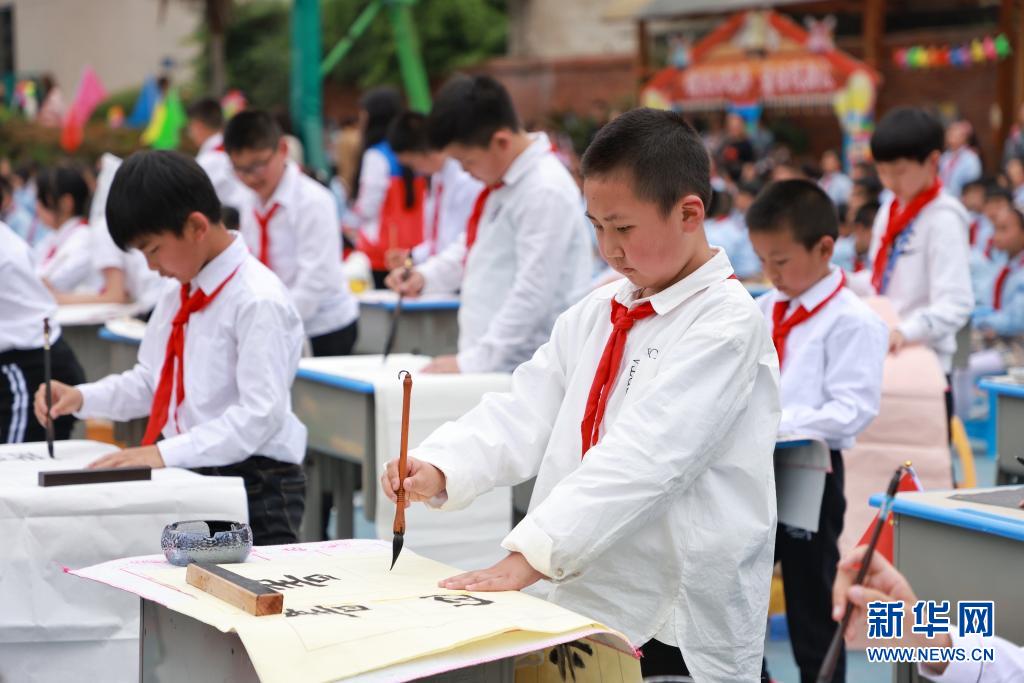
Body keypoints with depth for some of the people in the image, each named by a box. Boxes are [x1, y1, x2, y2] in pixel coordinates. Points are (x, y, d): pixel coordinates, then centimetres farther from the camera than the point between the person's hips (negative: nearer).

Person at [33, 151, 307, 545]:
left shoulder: (258, 301, -16)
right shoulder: (178, 293, 11)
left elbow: (261, 413, -21)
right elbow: (151, 382, 21)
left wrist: (165, 453, -26)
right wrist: (81, 398, 5)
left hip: (254, 487, -7)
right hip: (189, 479, 7)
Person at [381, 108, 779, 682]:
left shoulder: (727, 323, -13)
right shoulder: (597, 315, 12)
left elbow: (645, 457, -23)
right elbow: (525, 413, 3)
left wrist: (532, 555, -30)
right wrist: (439, 468, -15)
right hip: (584, 606, 6)